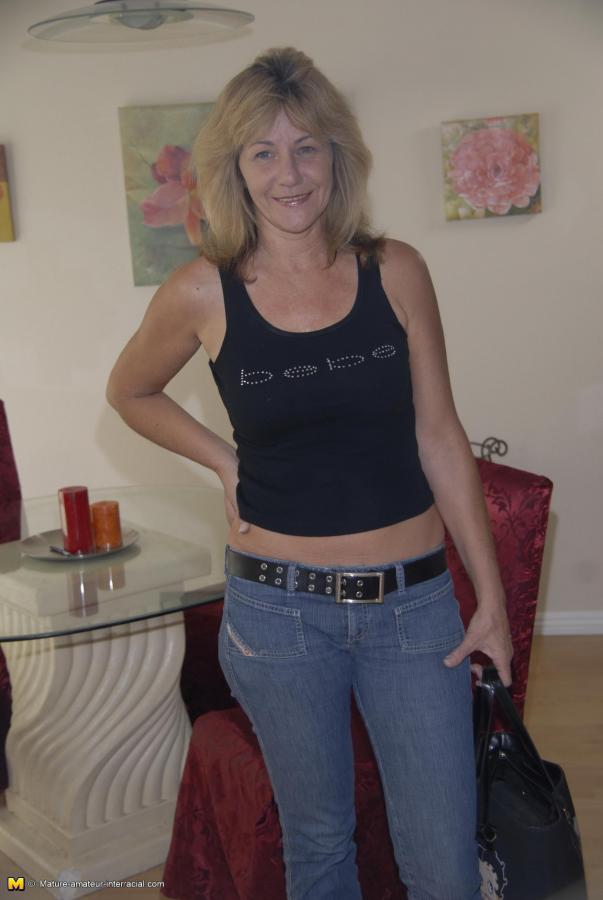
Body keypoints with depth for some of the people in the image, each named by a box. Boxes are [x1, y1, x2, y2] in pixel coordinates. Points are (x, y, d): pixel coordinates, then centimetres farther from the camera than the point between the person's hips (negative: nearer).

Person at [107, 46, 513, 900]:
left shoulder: (395, 272, -3)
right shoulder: (203, 293, -5)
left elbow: (439, 437, 1)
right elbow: (130, 392, 14)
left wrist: (492, 596, 2)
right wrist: (225, 460, 1)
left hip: (413, 601, 1)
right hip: (279, 607, 0)